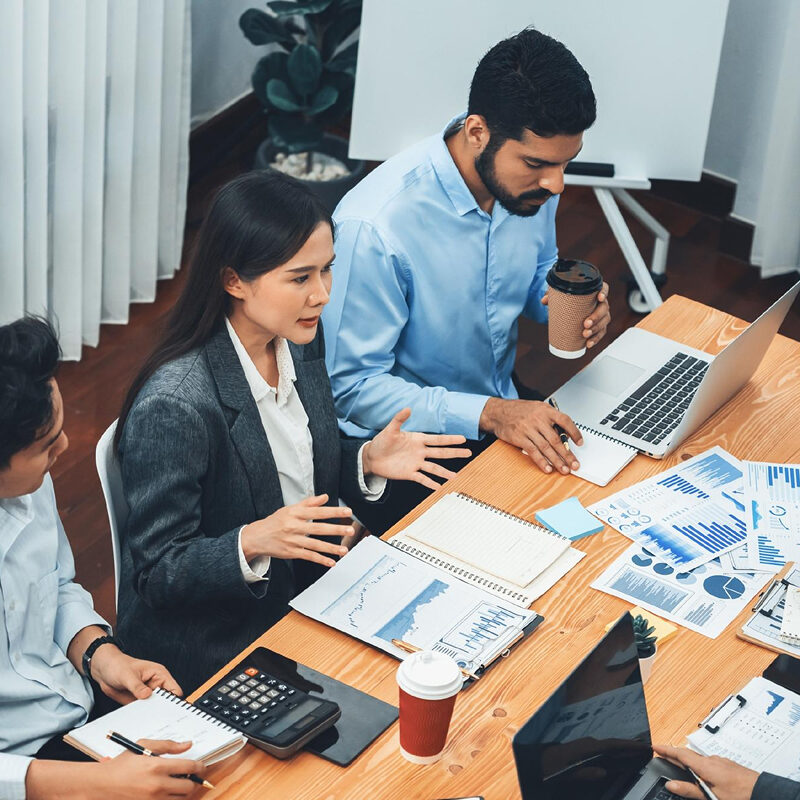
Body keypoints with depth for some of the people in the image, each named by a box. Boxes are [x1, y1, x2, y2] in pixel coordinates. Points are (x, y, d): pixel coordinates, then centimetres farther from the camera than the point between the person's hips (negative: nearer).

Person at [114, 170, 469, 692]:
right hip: (216, 648, -7)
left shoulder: (299, 342, -2)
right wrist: (254, 542, -35)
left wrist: (366, 462, -5)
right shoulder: (173, 407, -27)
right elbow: (155, 575, -20)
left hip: (305, 598, 8)